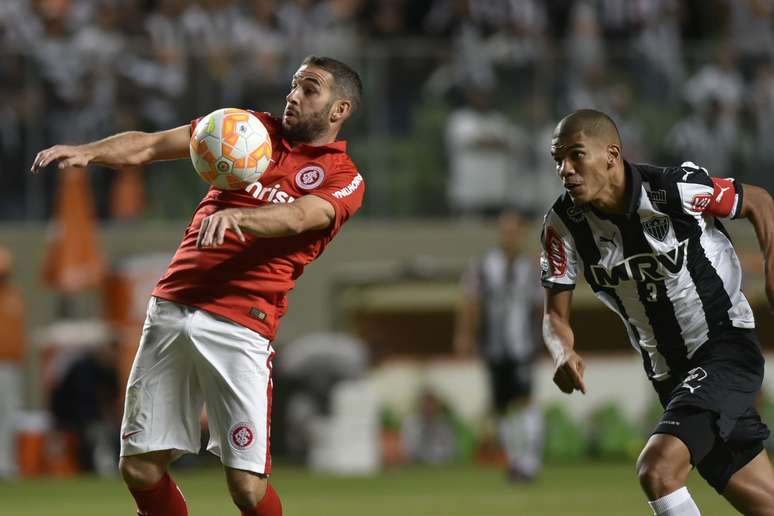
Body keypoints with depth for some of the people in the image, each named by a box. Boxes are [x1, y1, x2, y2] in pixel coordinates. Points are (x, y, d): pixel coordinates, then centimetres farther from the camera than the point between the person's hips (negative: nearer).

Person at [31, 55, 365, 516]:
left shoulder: (344, 179, 4)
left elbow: (297, 217, -18)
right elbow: (151, 145, 9)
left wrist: (235, 216, -37)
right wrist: (90, 152, -9)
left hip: (240, 327, -4)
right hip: (172, 308, 4)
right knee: (140, 470, 2)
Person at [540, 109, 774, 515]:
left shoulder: (674, 188, -20)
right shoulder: (564, 224, -7)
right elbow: (555, 315, -2)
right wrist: (564, 355, -24)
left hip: (727, 347, -6)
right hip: (669, 372, 6)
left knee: (657, 469, -26)